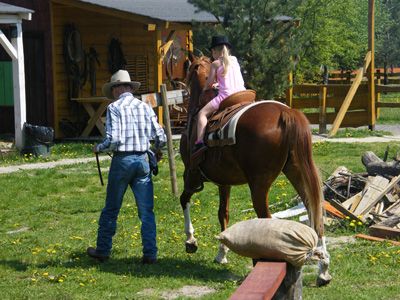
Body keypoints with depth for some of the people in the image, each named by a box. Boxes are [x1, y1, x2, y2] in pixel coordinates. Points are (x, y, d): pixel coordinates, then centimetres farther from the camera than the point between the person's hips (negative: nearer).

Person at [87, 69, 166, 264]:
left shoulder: (114, 108, -8)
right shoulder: (145, 107, 5)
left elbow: (113, 140, -18)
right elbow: (161, 138, 4)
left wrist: (98, 148, 0)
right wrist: (154, 149, 25)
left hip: (122, 161, -3)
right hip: (143, 160, 3)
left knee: (111, 209, 11)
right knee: (146, 211, 5)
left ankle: (103, 250, 21)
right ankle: (150, 254, 2)